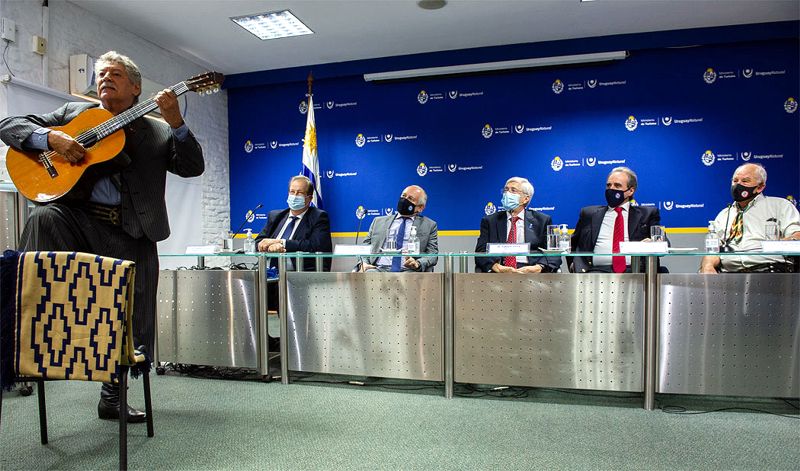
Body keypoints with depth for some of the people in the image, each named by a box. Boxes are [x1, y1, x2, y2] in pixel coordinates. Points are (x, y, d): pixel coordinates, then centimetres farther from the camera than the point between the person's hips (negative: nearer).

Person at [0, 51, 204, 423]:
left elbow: (193, 168, 0)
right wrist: (51, 138, -9)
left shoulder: (157, 133, 13)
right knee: (44, 218, -35)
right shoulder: (74, 113, 15)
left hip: (132, 236, 0)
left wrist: (176, 123, -14)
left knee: (133, 328, 0)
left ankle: (112, 396, 23)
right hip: (77, 220, 1)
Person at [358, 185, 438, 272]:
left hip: (409, 270, -1)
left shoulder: (429, 225, 15)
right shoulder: (378, 221, 22)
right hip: (379, 269, 1)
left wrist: (418, 263, -17)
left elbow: (432, 253, 5)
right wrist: (363, 263, -4)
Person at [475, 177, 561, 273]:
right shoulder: (489, 221, 15)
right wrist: (498, 267, -18)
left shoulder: (542, 220, 14)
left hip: (529, 272, 0)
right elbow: (481, 252, 3)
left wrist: (538, 267, -17)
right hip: (498, 273, 1)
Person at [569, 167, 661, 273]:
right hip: (598, 270, -1)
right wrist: (576, 264, 0)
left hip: (633, 271, 1)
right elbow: (573, 244, 20)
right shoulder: (589, 213, 21)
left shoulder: (647, 214, 20)